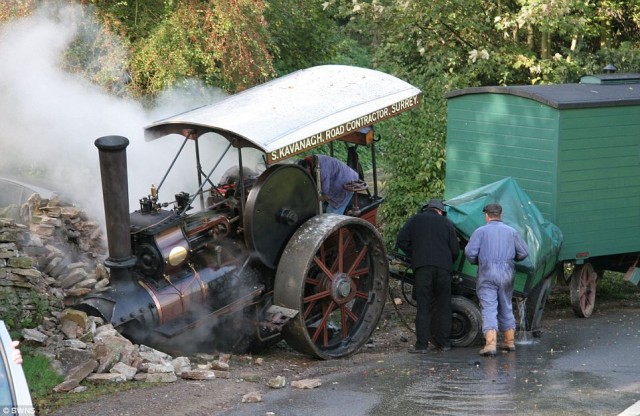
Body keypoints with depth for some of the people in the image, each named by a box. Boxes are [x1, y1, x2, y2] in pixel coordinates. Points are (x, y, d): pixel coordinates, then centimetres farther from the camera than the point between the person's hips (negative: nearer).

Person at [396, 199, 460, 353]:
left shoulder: (416, 219, 12)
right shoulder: (446, 223, 12)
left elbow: (401, 241, 5)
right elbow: (455, 249, 8)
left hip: (422, 267, -1)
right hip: (443, 267, 1)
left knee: (423, 306, -2)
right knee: (443, 306, 9)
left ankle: (421, 344, -8)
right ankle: (444, 343, 11)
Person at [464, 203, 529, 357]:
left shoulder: (480, 231, -1)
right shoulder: (512, 232, 9)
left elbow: (470, 252, -10)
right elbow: (524, 252, 7)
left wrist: (476, 262, 10)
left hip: (487, 274, -3)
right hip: (506, 274, 4)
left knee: (489, 309, -7)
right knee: (506, 308, 17)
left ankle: (490, 344, -19)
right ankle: (509, 341, 23)